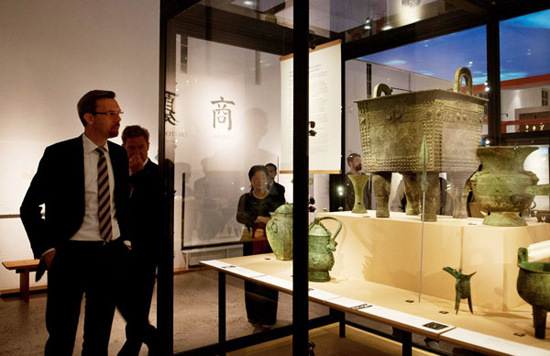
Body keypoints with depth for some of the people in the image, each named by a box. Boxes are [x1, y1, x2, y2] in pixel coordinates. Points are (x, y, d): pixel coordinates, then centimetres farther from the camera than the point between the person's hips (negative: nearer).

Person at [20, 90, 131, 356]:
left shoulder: (119, 155, 5)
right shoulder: (59, 154, -9)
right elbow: (29, 207, -3)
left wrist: (126, 240, 9)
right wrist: (46, 250, -8)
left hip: (112, 254, 4)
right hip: (71, 255, -4)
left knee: (100, 334, 17)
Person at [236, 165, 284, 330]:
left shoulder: (276, 198, 5)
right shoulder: (245, 198, 6)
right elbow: (240, 216, -12)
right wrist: (261, 219, -24)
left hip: (271, 243, -1)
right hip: (251, 244, 1)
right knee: (252, 280, 3)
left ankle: (268, 319, 9)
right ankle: (255, 318, 18)